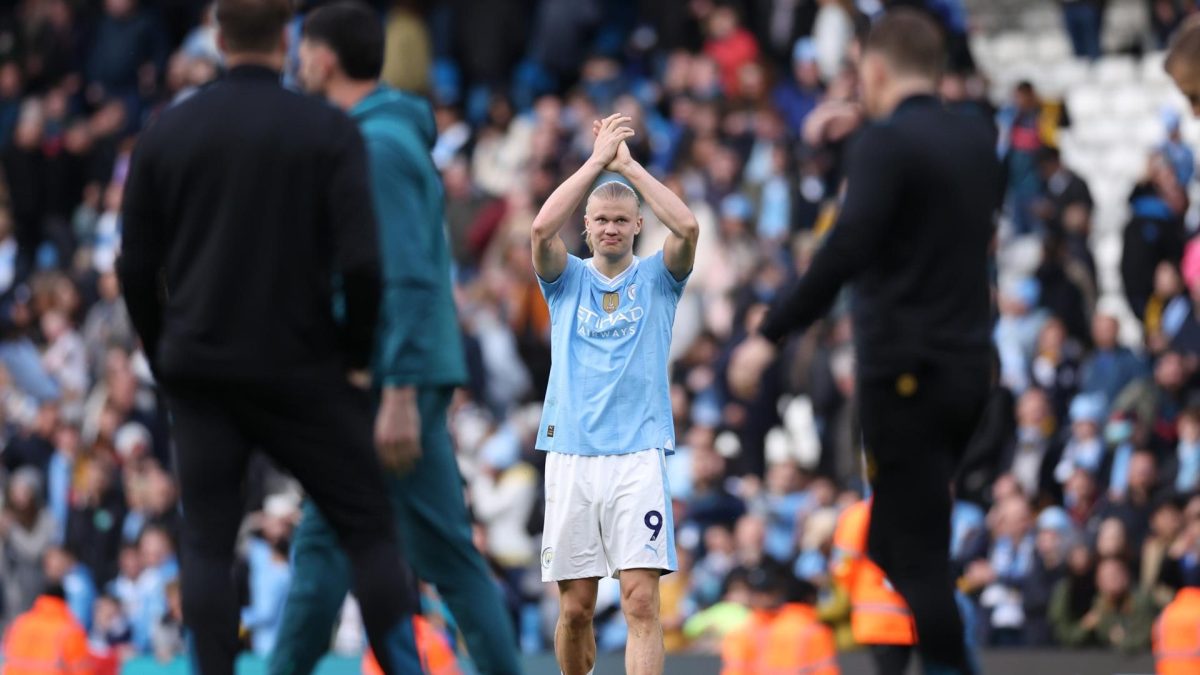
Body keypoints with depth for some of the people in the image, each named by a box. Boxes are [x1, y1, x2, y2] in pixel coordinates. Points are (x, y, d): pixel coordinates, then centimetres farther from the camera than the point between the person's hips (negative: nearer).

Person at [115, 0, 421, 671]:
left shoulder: (166, 133, 4)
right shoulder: (329, 131, -6)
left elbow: (137, 269, 6)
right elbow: (359, 262, -14)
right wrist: (356, 356, 1)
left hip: (199, 370, 3)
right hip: (301, 367, -3)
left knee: (207, 545, 6)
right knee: (372, 530, 5)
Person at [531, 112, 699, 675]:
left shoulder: (656, 279, 10)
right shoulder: (569, 280, 12)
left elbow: (687, 227, -10)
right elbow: (543, 228, -9)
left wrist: (629, 164, -6)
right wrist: (597, 159, -10)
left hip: (639, 455, -1)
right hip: (571, 454, 1)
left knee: (641, 601, -12)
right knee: (575, 607, 3)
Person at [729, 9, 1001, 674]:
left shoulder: (886, 142, -12)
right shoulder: (977, 140, 11)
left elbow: (846, 250, -25)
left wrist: (770, 334, -25)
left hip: (906, 370, -8)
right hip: (969, 364, 8)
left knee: (918, 556, -5)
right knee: (889, 545, 17)